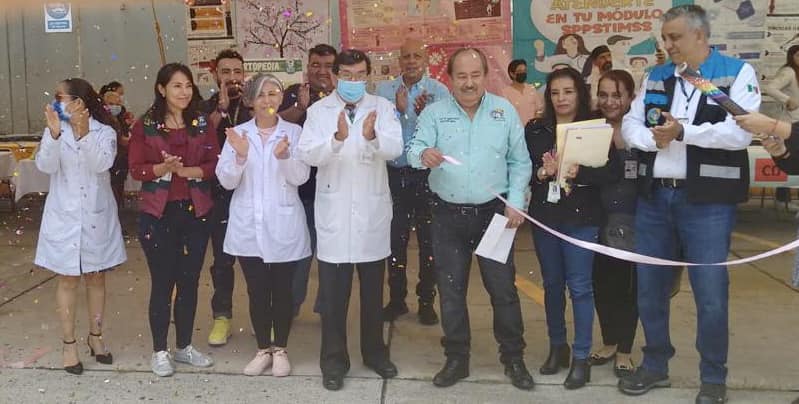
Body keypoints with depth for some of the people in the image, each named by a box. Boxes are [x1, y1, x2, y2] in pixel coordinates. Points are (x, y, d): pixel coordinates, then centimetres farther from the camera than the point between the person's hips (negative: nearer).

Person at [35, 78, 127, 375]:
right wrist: (54, 132, -29)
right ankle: (69, 344, 18)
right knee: (68, 281, 6)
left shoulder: (104, 132, -5)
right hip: (65, 217, 0)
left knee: (96, 278, 12)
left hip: (97, 216, 0)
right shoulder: (54, 131, 0)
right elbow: (45, 166, -15)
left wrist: (83, 132, -34)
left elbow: (102, 164, -22)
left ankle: (95, 336, 28)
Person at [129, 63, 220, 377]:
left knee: (189, 281, 11)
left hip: (196, 211, 3)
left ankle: (184, 346, 26)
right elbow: (136, 169, -5)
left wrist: (186, 171, -16)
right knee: (162, 282, 4)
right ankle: (159, 351, 18)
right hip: (158, 213, -2)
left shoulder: (202, 122, 5)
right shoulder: (145, 125, -2)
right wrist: (163, 168, -23)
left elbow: (214, 163, 1)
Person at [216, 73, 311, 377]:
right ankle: (263, 349, 23)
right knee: (257, 291, 8)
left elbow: (301, 177, -9)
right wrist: (240, 156, -20)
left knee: (282, 289, 7)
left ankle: (280, 350, 22)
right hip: (248, 226, 1)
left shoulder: (294, 132, 0)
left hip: (283, 225, -1)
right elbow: (226, 181, -3)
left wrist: (284, 156, -28)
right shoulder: (238, 133, 3)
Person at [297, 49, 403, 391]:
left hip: (372, 210, 1)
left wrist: (372, 136, -36)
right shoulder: (318, 110, 0)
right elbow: (307, 154, -14)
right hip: (334, 211, -1)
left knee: (373, 291, 15)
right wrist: (337, 138, -32)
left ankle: (375, 352, 32)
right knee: (333, 293, 5)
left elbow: (395, 149, -15)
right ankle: (334, 359, 20)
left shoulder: (383, 107, 0)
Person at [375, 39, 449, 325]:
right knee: (395, 237, 10)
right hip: (394, 173, 2)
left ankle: (427, 301, 19)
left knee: (428, 238, 5)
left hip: (427, 173, -2)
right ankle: (396, 298, 24)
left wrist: (424, 113, -29)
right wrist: (398, 110, -20)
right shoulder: (384, 90, 4)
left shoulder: (439, 91, -2)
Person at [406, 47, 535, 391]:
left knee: (503, 288, 5)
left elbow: (519, 162, 3)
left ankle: (513, 359, 22)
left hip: (493, 212, 0)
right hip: (448, 215, 1)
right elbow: (414, 149, -13)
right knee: (450, 290, 8)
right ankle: (456, 359, 23)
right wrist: (423, 154, -36)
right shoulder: (434, 112, 1)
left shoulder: (505, 111, 2)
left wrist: (515, 202, -7)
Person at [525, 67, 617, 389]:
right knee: (552, 284, 13)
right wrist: (542, 172, -19)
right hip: (543, 215, 3)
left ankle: (581, 357, 10)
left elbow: (611, 173, -9)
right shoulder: (534, 129, 5)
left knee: (579, 286, -1)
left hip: (580, 217, -3)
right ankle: (557, 347, 28)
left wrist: (579, 173, -23)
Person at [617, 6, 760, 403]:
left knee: (710, 293, 1)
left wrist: (683, 131, -17)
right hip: (653, 197, 5)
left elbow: (741, 133, -14)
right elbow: (630, 124, 7)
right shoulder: (656, 76, 12)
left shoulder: (737, 72, -1)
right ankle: (655, 365, 31)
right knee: (649, 288, 13)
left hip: (706, 202, -4)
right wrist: (651, 138, -14)